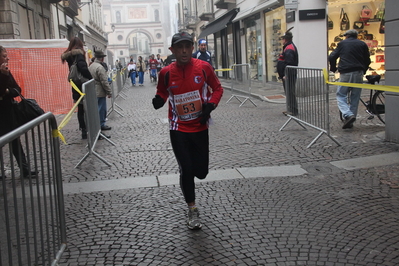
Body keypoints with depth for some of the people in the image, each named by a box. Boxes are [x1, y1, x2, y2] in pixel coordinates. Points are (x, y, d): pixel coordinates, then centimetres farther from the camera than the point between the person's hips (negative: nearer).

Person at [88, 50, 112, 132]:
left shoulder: (91, 66, 11)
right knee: (101, 110, -3)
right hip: (100, 93, -9)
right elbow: (104, 82, -19)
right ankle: (100, 126, 1)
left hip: (93, 92, 9)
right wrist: (109, 92, -11)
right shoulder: (100, 67, -19)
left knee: (101, 110, 18)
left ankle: (102, 125, 25)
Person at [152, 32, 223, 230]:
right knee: (186, 170, 1)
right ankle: (192, 210, 22)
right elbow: (162, 93, 10)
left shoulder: (203, 67, -8)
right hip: (178, 130, -1)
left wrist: (210, 105, -14)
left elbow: (217, 88, 4)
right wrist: (159, 100, -12)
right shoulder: (166, 73, -6)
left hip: (200, 128, 1)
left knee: (201, 171, 6)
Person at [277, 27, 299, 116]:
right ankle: (290, 109, 23)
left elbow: (289, 64, -26)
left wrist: (286, 75, -25)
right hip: (287, 75, 11)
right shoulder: (289, 47, 17)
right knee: (288, 92, 16)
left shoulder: (289, 49, -18)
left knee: (290, 92, -6)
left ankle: (293, 110, -2)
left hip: (288, 76, -11)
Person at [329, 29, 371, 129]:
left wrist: (333, 69, 18)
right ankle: (350, 122, 11)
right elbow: (367, 61, 13)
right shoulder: (362, 44, 13)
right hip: (358, 74, 3)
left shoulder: (342, 43, 9)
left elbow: (332, 57, 3)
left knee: (341, 95, 3)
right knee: (355, 98, 9)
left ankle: (348, 115, -20)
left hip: (345, 73, -2)